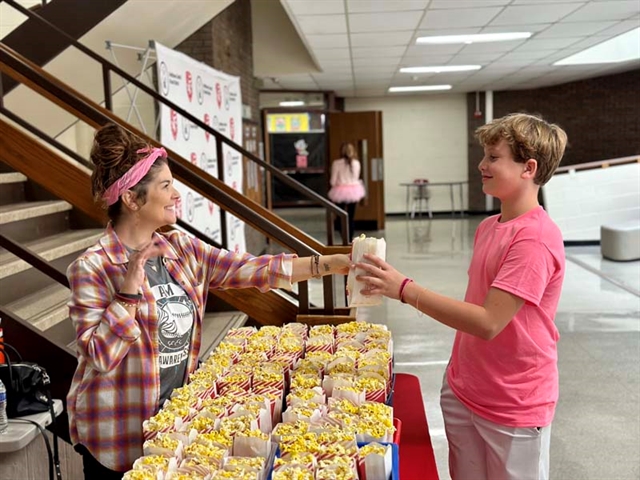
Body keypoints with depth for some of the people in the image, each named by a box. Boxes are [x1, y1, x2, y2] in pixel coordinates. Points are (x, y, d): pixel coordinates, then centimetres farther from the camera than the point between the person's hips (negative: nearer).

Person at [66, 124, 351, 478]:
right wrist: (129, 290, -27)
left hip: (174, 417, 6)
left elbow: (250, 269, -6)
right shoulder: (92, 268, -16)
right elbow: (99, 357, -19)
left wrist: (333, 263, -11)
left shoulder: (182, 250, 0)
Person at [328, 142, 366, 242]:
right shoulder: (356, 163, -4)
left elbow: (333, 181, -7)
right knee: (351, 217, 9)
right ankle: (350, 239, 10)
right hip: (353, 190, 2)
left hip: (340, 192, -2)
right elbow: (356, 178, 4)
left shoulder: (337, 163, -10)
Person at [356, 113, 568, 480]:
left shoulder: (535, 239, -22)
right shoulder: (488, 227, 5)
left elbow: (488, 322, -27)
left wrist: (405, 289, -27)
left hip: (514, 407, -7)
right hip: (463, 391, 7)